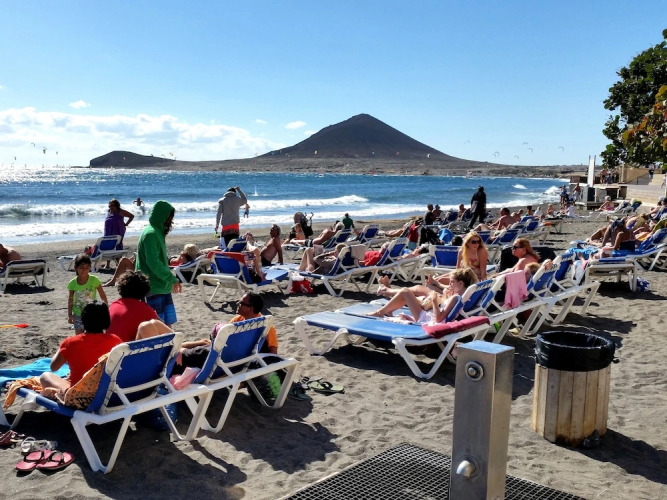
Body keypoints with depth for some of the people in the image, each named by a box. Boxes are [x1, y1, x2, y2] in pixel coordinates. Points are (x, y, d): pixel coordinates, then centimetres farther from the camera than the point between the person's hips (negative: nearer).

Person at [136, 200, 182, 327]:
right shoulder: (151, 234, -16)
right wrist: (172, 279, -17)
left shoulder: (158, 232, 14)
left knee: (168, 321, 12)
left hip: (163, 286, 9)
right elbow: (154, 263, -23)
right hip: (154, 288, -9)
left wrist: (170, 280, 17)